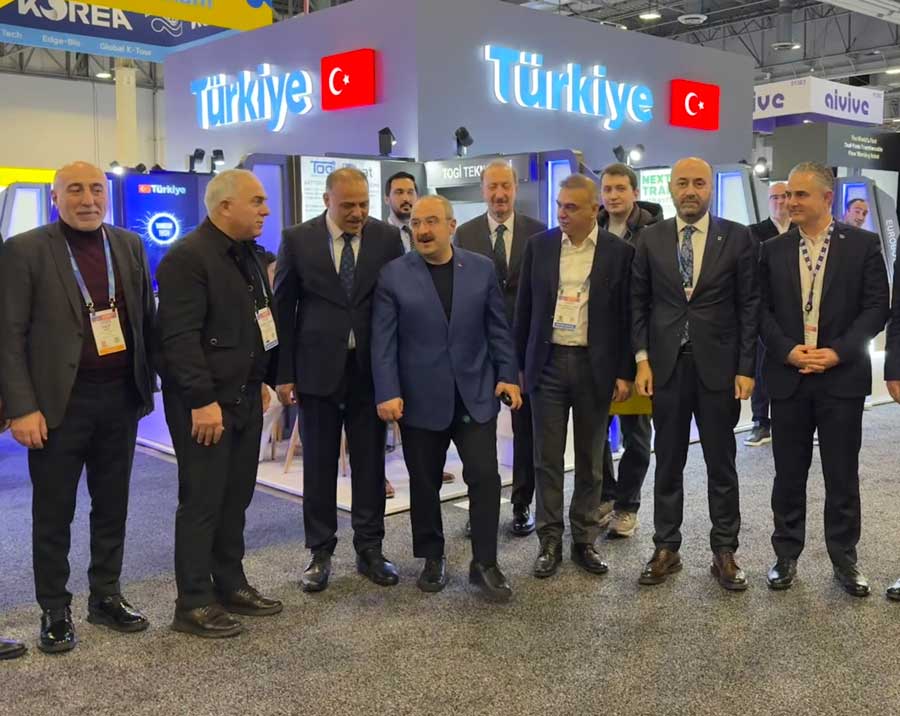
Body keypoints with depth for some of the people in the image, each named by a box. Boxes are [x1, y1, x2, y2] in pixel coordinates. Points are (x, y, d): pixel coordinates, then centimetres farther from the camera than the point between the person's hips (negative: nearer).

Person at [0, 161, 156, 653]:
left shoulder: (129, 246, 7)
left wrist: (147, 384, 8)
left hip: (121, 397, 4)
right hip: (58, 402, -4)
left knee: (112, 506, 14)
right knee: (53, 514, 7)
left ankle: (106, 597, 29)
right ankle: (55, 611, 21)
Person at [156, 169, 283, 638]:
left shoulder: (248, 254, 13)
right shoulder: (187, 257, -15)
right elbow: (179, 338, -21)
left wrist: (271, 378, 15)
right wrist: (203, 401, -23)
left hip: (245, 397, 9)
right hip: (204, 404, -8)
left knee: (236, 498, 15)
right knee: (202, 501, 0)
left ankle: (230, 585, 27)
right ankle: (193, 604, 11)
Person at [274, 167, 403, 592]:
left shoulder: (387, 238, 0)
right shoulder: (297, 240, -2)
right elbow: (283, 309, 0)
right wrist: (284, 373, -3)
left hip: (371, 368, 1)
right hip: (317, 368, -1)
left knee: (370, 462, 8)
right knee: (318, 465, 8)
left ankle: (369, 550, 22)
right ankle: (320, 553, 21)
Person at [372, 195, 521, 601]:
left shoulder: (481, 269, 4)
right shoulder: (394, 275, -2)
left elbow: (497, 328, 7)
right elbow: (383, 340, -5)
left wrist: (507, 375, 1)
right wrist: (388, 393, -12)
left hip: (475, 393, 1)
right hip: (420, 397, -1)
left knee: (484, 476, -3)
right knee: (424, 483, 9)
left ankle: (484, 563, 9)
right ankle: (432, 558, 26)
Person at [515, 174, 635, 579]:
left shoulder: (619, 252, -2)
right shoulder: (539, 246, 3)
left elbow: (626, 317, 0)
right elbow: (525, 309, 7)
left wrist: (625, 373, -3)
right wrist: (520, 364, 5)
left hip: (596, 367, -1)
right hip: (548, 363, 1)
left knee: (590, 461, 10)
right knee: (547, 459, 5)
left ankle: (585, 540, 22)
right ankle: (550, 541, 16)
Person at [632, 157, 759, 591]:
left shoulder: (737, 237, -1)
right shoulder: (651, 238, 4)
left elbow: (749, 306, -1)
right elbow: (638, 302, 6)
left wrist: (746, 368, -5)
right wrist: (642, 359, -2)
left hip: (718, 367, -1)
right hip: (666, 365, 1)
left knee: (721, 463, 8)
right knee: (668, 462, 10)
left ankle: (724, 552, 19)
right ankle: (666, 549, 20)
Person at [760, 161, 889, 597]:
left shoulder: (862, 245, 0)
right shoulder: (773, 250, 6)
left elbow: (876, 307, -3)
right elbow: (761, 310, 4)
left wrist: (838, 352, -13)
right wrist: (788, 350, -11)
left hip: (842, 377, -1)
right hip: (788, 377, 2)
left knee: (842, 475, 7)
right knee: (788, 474, 9)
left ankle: (844, 559, 21)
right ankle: (786, 555, 22)